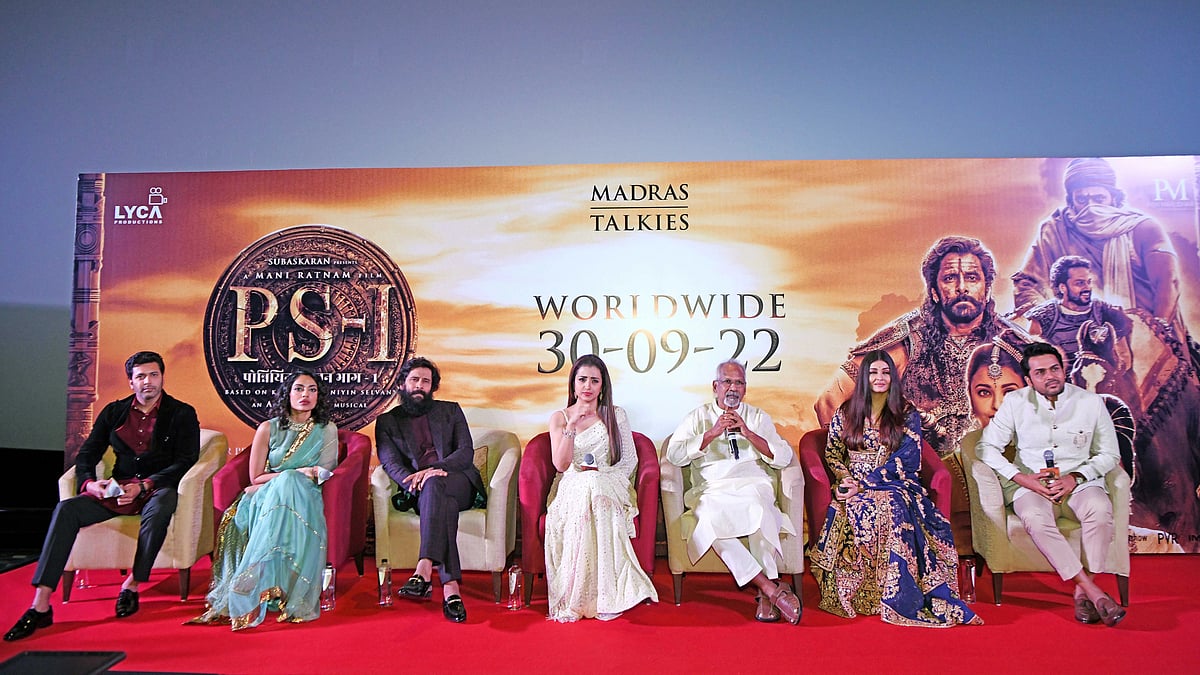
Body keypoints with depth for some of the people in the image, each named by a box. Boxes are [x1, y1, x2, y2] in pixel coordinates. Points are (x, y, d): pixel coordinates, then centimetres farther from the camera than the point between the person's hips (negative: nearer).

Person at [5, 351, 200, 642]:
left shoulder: (182, 414, 0)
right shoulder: (113, 412, 13)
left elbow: (185, 462, -8)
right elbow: (86, 455, 11)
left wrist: (143, 486, -19)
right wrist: (90, 482, -12)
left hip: (158, 488, -4)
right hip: (117, 489, 4)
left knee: (159, 508, -39)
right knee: (66, 509, -22)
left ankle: (132, 585, -21)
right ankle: (40, 606, -25)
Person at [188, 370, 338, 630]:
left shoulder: (327, 430, 9)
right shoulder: (268, 429, 8)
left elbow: (323, 475, 4)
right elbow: (255, 477, 4)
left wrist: (288, 477, -10)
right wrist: (297, 473, -8)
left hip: (305, 497, 0)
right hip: (266, 497, 0)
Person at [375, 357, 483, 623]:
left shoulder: (450, 410, 19)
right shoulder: (387, 421, 18)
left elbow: (466, 452, 5)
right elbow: (390, 464, 3)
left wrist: (433, 470, -14)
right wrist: (416, 481, -20)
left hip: (460, 483, 0)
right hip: (419, 492, 0)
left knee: (434, 485, -37)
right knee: (444, 504, -37)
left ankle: (424, 570, -50)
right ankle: (450, 586, -47)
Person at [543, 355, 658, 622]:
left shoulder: (616, 415, 11)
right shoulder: (559, 417, 9)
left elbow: (630, 460, 7)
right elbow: (561, 464, -3)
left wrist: (600, 473, -10)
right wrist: (572, 425, -13)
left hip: (608, 485, 1)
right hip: (573, 488, 0)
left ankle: (604, 595, -33)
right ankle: (574, 597, -31)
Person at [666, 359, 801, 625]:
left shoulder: (758, 417, 19)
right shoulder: (698, 417, 15)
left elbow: (784, 458, 6)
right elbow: (674, 455, 0)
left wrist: (747, 433, -6)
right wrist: (713, 432, -9)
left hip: (752, 485, 1)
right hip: (712, 490, 0)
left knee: (761, 512, -35)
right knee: (710, 521, -33)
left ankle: (767, 593, -23)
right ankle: (773, 589, -29)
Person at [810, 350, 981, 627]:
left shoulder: (907, 415, 8)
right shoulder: (845, 413, 13)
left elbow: (904, 461, -4)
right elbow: (832, 454, 12)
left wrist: (864, 484, -15)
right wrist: (847, 480, -9)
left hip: (895, 486, 0)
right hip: (854, 486, 1)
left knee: (894, 506, -37)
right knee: (856, 509, -35)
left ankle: (904, 600, -35)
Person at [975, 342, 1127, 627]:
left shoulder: (1091, 402, 4)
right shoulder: (1015, 403, 1)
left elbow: (1109, 454, 8)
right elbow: (986, 447, 1)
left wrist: (1076, 477, -10)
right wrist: (1021, 477, -13)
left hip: (1080, 481, 1)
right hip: (1031, 483, -1)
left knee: (1100, 510, -34)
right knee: (1036, 519, -34)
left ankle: (1083, 591, -23)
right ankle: (1095, 594, -30)